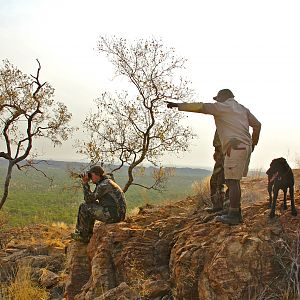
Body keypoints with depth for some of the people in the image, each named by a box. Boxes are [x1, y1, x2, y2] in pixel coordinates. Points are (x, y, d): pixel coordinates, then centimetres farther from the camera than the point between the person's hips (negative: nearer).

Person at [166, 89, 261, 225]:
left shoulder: (221, 107, 0)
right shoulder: (243, 109, 22)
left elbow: (200, 107, -11)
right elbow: (257, 124, 21)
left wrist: (178, 105, -10)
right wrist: (253, 143, 30)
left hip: (235, 147, -9)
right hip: (246, 148, 9)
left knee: (232, 181, -8)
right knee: (233, 181, 13)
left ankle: (233, 216, -9)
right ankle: (237, 213, 14)